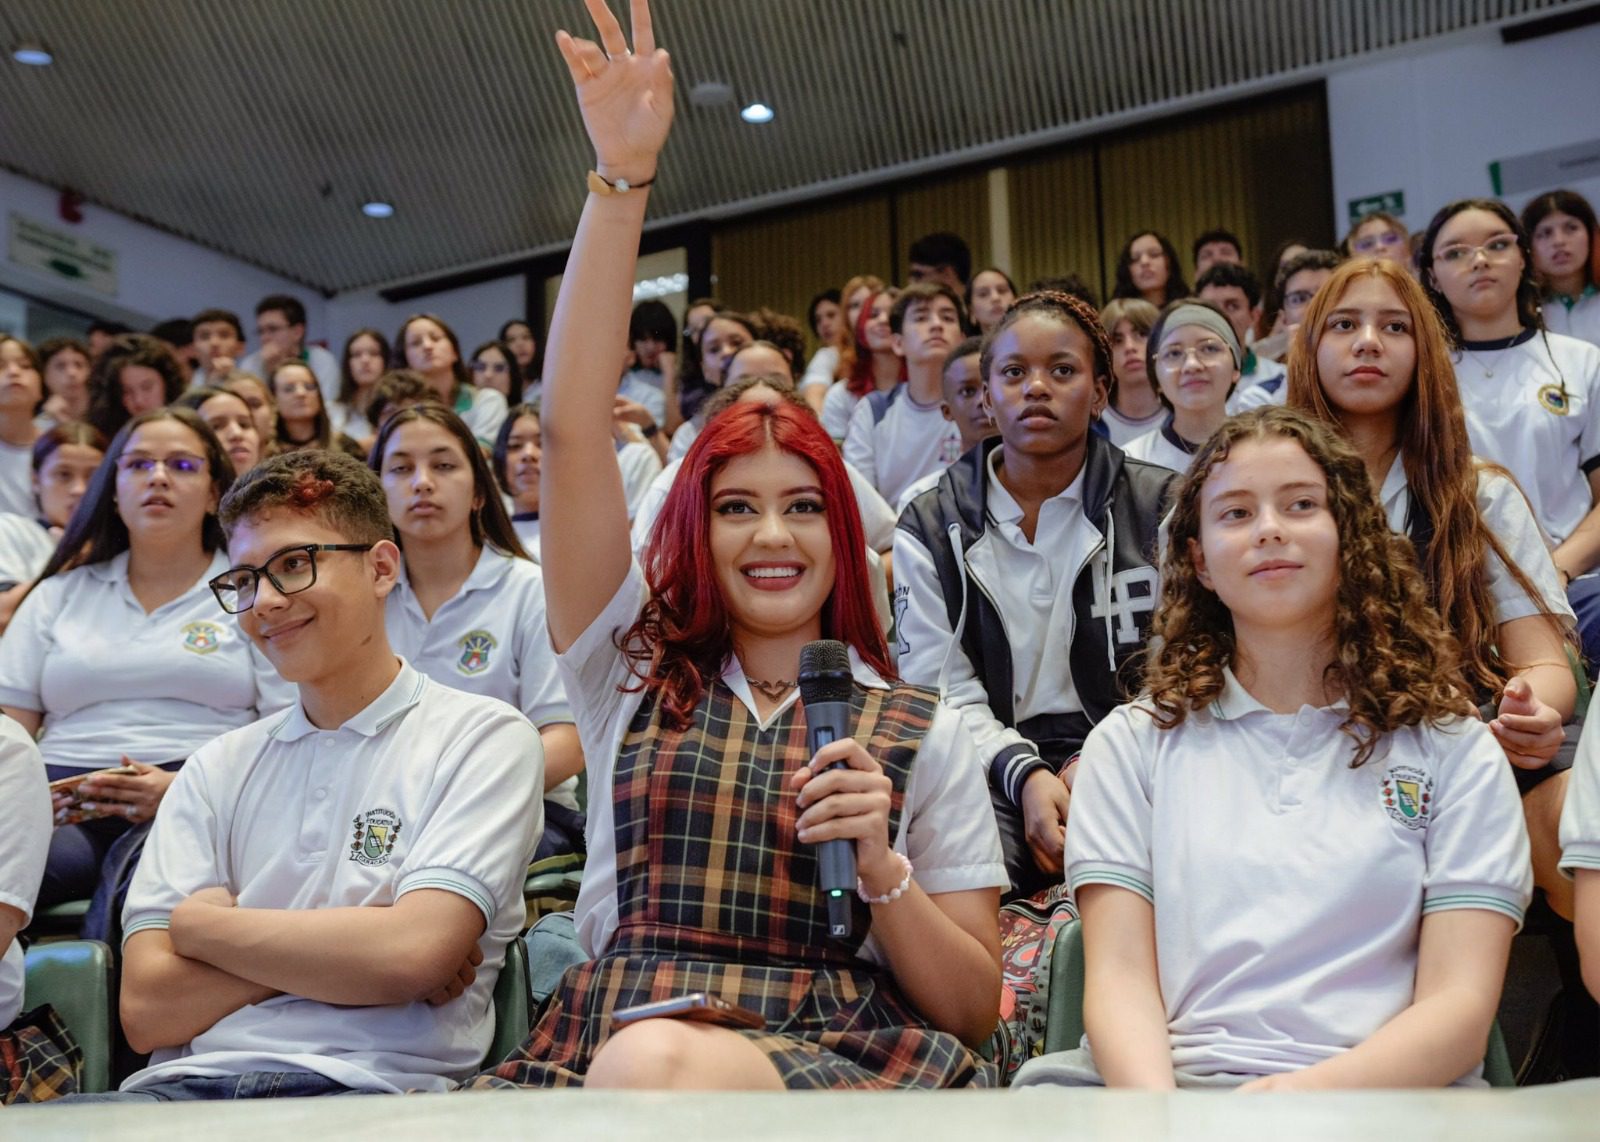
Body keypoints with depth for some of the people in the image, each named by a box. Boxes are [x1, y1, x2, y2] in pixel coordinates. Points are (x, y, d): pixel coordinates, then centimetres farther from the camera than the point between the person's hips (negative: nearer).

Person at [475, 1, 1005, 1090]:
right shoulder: (635, 671, 14)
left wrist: (880, 868, -8)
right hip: (601, 1054, 3)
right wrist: (621, 179, -3)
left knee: (657, 1063, -37)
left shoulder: (919, 727, 12)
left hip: (838, 1060, -2)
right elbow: (572, 434, 4)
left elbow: (973, 1010, 11)